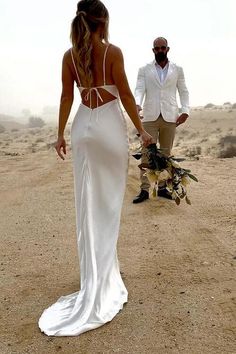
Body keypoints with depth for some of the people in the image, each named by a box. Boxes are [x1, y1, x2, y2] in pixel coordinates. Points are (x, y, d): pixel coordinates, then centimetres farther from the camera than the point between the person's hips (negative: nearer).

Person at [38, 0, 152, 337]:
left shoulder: (69, 55, 5)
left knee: (88, 201, 9)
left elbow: (66, 97, 6)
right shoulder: (112, 51, -6)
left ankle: (95, 277, 18)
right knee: (109, 200, 6)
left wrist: (61, 134, 12)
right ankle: (102, 280, 13)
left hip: (83, 126, 4)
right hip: (109, 123, -3)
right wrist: (141, 130, 0)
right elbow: (125, 95, -7)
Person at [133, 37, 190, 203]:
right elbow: (139, 90, -2)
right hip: (150, 117, -1)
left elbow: (183, 91, 11)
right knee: (147, 153, -4)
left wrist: (185, 111, -3)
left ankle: (162, 187, 13)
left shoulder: (177, 70, 12)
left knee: (166, 153, 5)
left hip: (170, 117, 1)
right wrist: (137, 104, -23)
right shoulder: (144, 70, 9)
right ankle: (144, 190, -1)